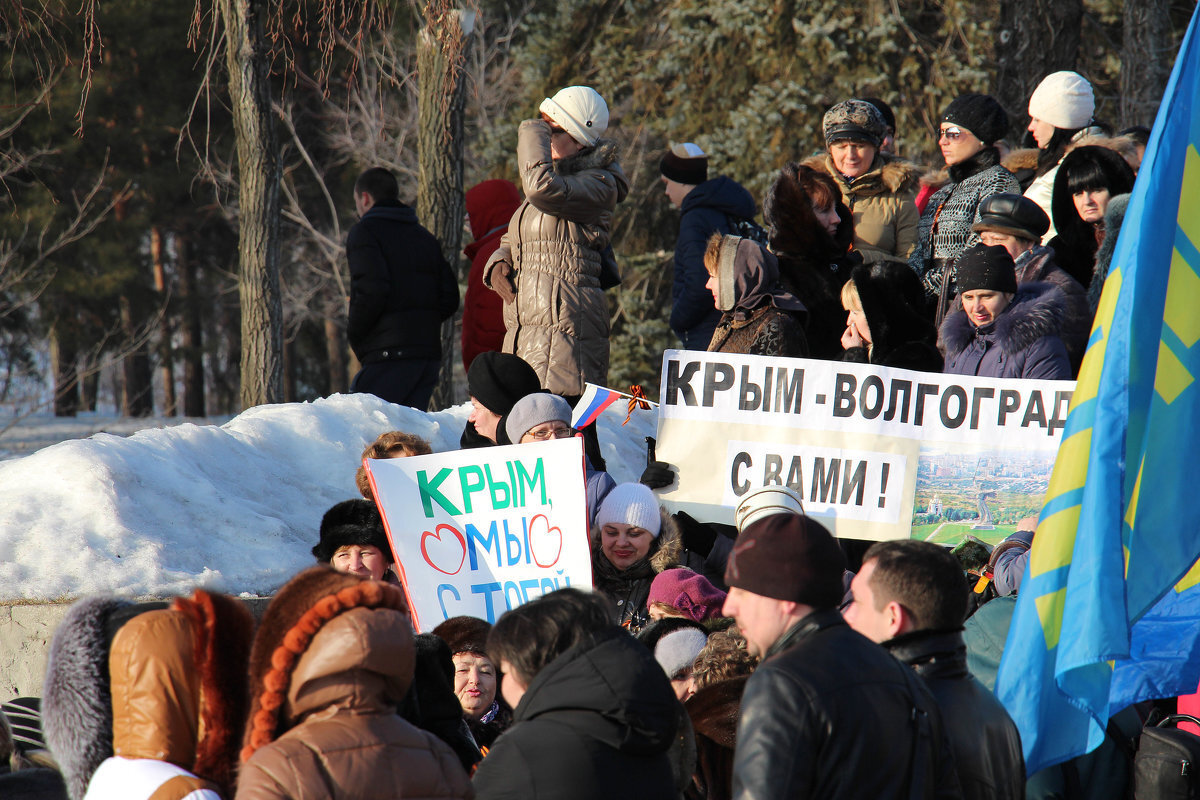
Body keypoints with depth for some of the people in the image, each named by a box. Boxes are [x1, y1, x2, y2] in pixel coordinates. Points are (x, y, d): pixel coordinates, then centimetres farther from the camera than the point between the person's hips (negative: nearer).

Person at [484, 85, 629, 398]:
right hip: (523, 333, 9)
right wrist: (497, 265, 7)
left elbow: (543, 188, -27)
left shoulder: (598, 184, -6)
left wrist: (532, 132, -11)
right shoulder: (559, 177, 23)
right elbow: (511, 243, 31)